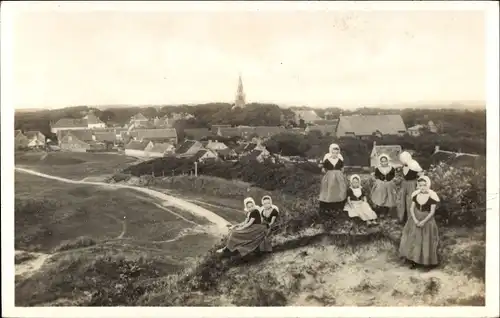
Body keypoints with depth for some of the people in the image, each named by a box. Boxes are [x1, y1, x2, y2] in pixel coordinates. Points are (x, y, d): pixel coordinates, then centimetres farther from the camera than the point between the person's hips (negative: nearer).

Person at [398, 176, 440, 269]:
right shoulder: (415, 194, -6)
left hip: (427, 220, -4)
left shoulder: (432, 196, -18)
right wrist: (415, 220, -14)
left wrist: (423, 222, -18)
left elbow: (432, 212, -15)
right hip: (415, 218, 4)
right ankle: (414, 260, 24)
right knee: (413, 239, 10)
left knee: (426, 241, 5)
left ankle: (426, 261, 21)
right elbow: (412, 208, -1)